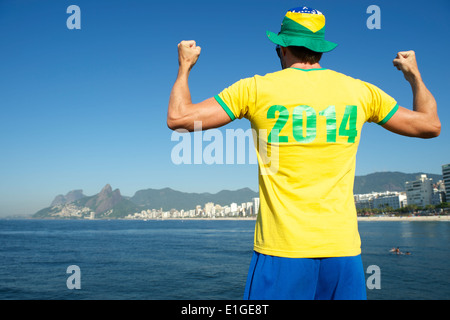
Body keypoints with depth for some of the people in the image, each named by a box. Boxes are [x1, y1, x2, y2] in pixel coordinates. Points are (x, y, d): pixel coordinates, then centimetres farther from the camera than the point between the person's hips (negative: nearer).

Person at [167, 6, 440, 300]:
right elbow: (430, 125, 18)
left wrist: (185, 66, 17)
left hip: (281, 251, -2)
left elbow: (178, 118, 1)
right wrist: (415, 75, 34)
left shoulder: (255, 89, -2)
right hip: (343, 250, 3)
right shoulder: (360, 91, 6)